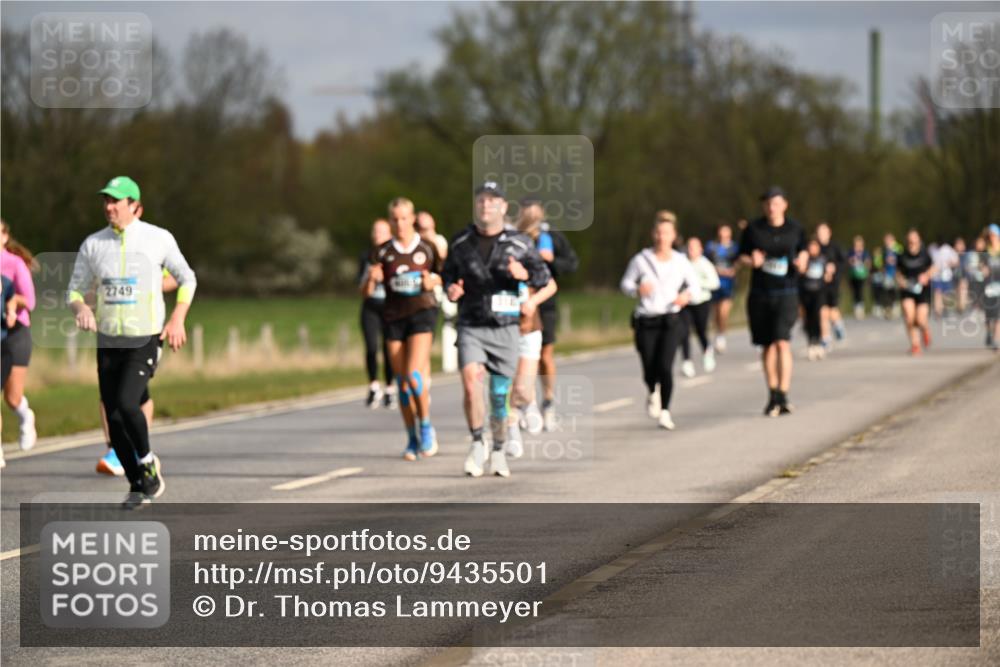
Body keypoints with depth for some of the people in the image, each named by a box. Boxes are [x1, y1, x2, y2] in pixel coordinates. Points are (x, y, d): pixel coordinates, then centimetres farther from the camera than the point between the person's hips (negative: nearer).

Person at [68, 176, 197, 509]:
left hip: (146, 340, -4)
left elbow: (187, 279, 8)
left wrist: (177, 319, -5)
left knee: (125, 403, -23)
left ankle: (147, 461, 3)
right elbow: (76, 290, 9)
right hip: (108, 341, 4)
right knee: (114, 417, 1)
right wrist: (81, 308, -15)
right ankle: (139, 485, 16)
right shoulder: (93, 244, 2)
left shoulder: (158, 239, -4)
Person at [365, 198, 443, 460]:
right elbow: (367, 292, 1)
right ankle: (412, 439, 14)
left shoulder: (427, 249, 2)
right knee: (402, 381, 4)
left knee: (414, 374, -18)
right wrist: (371, 279, -21)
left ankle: (426, 427, 2)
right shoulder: (383, 252, 4)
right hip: (393, 317, 2)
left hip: (422, 313, -2)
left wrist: (432, 282, -8)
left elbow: (440, 276, 15)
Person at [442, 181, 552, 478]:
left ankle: (498, 451, 24)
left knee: (500, 393, 5)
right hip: (470, 327, 0)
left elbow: (544, 277, -1)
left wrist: (524, 273, -23)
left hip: (505, 328, 0)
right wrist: (450, 289, -4)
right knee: (471, 382, -21)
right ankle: (477, 443, -5)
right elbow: (448, 273, 19)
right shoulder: (460, 242, 6)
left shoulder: (519, 243, 1)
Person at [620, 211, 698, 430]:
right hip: (646, 322, 0)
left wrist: (687, 295, -4)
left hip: (671, 321, 0)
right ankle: (652, 392, 38)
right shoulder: (641, 260, -2)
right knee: (650, 370, 1)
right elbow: (625, 283, 7)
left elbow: (693, 282, 17)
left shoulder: (680, 261, 2)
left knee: (665, 366, -17)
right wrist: (637, 290, -14)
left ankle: (665, 411, -3)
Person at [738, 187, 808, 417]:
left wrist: (802, 261, -7)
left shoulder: (795, 229, 1)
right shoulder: (753, 229, 1)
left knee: (782, 342, -16)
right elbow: (742, 257, 8)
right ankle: (772, 396, 22)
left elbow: (803, 251, 17)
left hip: (786, 294, -2)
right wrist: (751, 260, -15)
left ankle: (783, 397, -18)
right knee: (767, 346, 9)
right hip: (760, 294, 2)